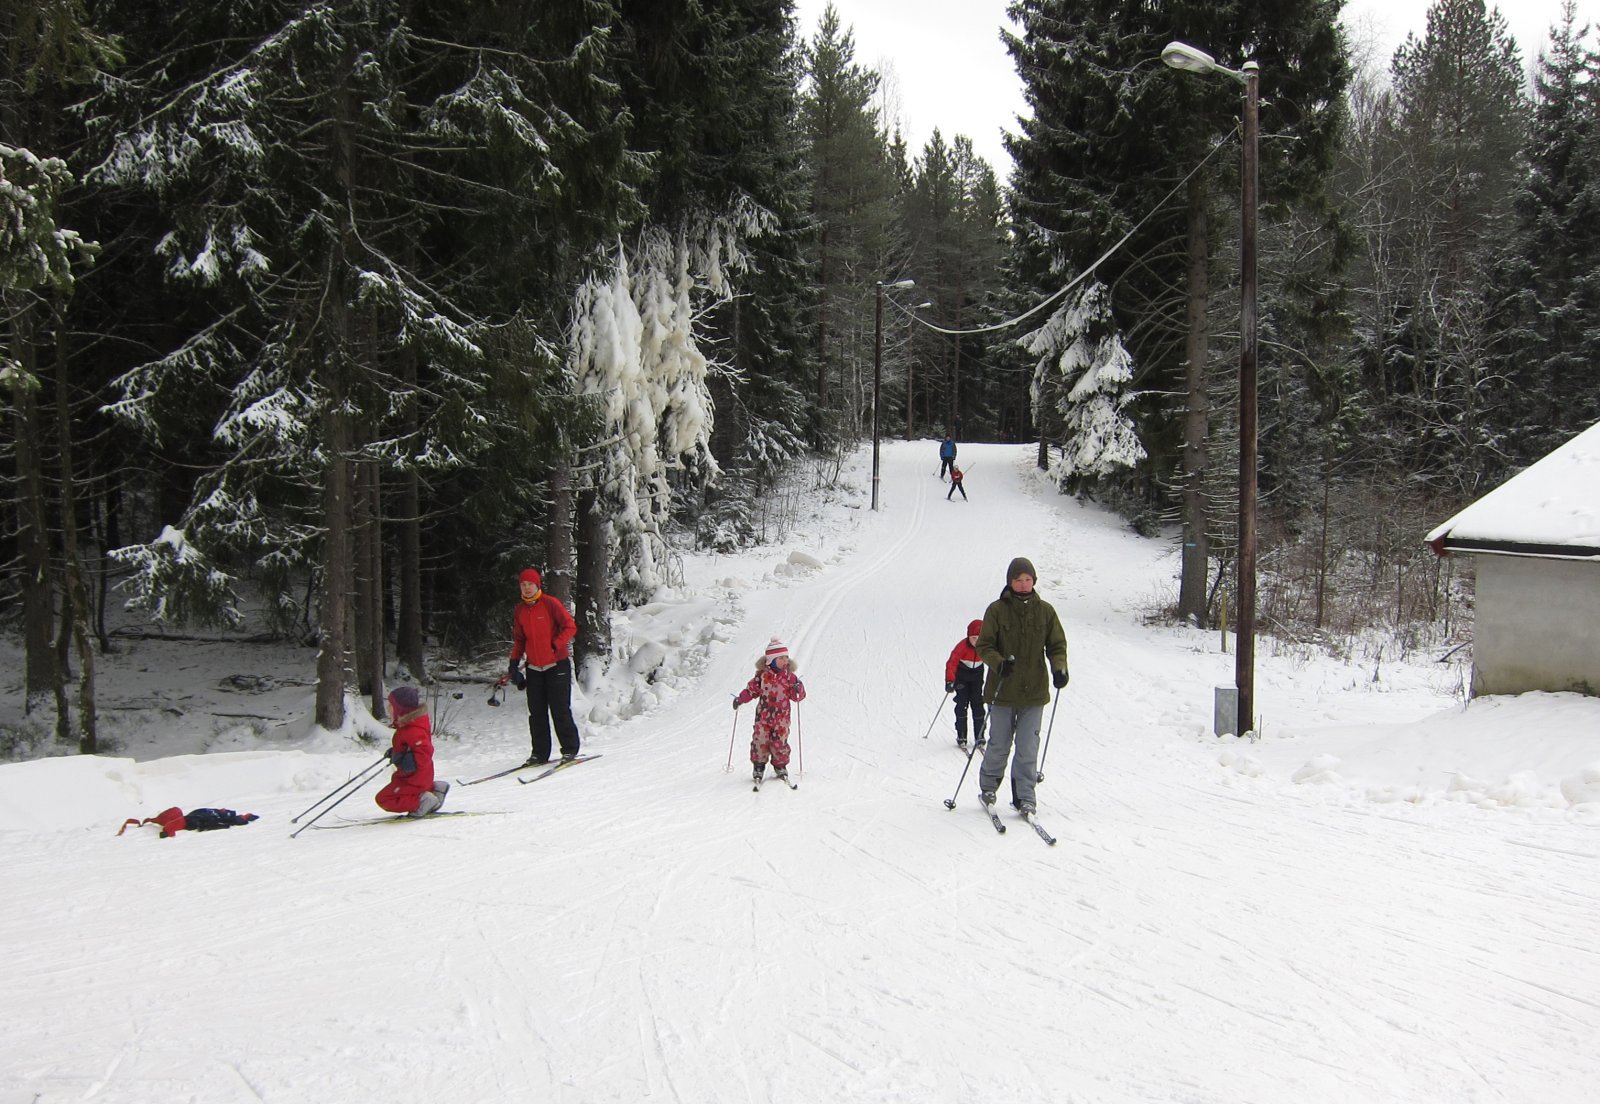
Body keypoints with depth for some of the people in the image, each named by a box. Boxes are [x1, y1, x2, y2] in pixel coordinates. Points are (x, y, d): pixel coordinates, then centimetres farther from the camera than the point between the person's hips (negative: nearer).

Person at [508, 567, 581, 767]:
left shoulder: (550, 603, -7)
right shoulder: (519, 611, 9)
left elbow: (570, 627, -7)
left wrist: (555, 645, -18)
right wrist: (514, 662, 9)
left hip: (557, 665, -5)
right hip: (534, 668, 5)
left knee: (560, 710, -4)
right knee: (536, 713, 4)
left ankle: (570, 750, 7)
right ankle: (539, 753, 12)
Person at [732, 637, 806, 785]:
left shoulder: (789, 676, -2)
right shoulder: (762, 675, -3)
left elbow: (797, 696, -2)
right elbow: (752, 689, 6)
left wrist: (798, 689, -24)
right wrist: (740, 699, -5)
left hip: (781, 717, 0)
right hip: (763, 715, 0)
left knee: (780, 742, 3)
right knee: (760, 741, -1)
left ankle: (780, 766, 21)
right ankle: (758, 767, 14)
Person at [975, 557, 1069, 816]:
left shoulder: (1045, 611, 4)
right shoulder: (997, 610, -3)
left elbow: (1057, 645, 8)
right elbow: (984, 645, -3)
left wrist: (1059, 668, -11)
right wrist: (999, 663, -23)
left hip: (1034, 691, 1)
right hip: (1003, 690, -1)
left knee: (1028, 747, 1)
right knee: (999, 745, 6)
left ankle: (1025, 797, 10)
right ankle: (988, 786, 28)